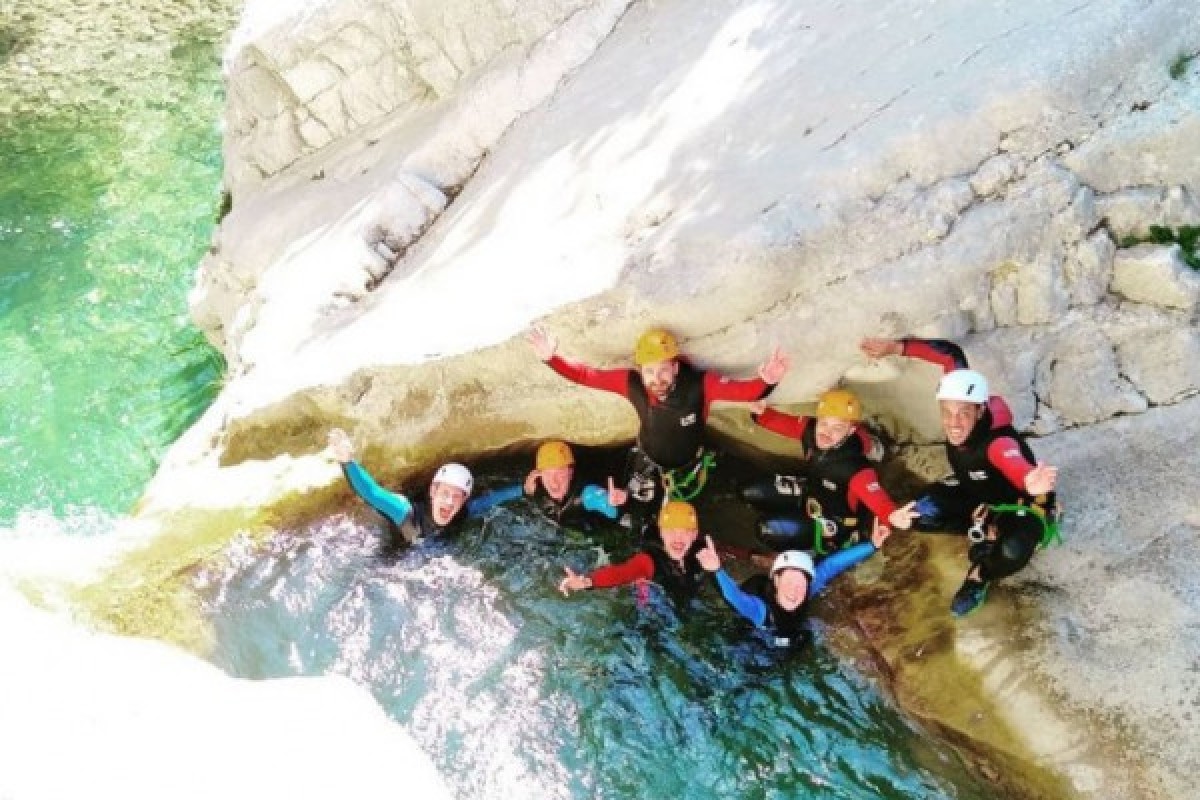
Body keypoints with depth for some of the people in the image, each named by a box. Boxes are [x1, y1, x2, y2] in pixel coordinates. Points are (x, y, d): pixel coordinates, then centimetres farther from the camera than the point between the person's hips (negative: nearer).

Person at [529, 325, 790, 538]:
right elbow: (585, 375, -24)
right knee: (638, 529, 14)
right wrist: (552, 358, -35)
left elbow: (743, 390, -43)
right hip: (649, 465, 1)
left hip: (689, 467, -1)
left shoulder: (699, 384, -38)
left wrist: (766, 382, -64)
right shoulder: (632, 383, -31)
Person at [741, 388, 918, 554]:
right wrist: (762, 413, -24)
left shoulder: (854, 466, -38)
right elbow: (785, 424, -4)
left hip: (834, 520, -7)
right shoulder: (811, 429, -19)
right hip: (809, 492, 7)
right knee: (750, 493, 6)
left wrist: (891, 515, -75)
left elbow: (873, 495, -53)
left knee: (770, 533, -23)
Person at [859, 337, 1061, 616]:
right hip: (977, 492, 7)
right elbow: (952, 356, -14)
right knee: (922, 513, -14)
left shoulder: (998, 441, -43)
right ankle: (983, 530, 8)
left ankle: (980, 576, -2)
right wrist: (895, 347, -21)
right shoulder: (958, 399, -26)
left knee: (1012, 551, -37)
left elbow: (1014, 464, -67)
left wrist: (1029, 483, -91)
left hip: (1021, 503, -7)